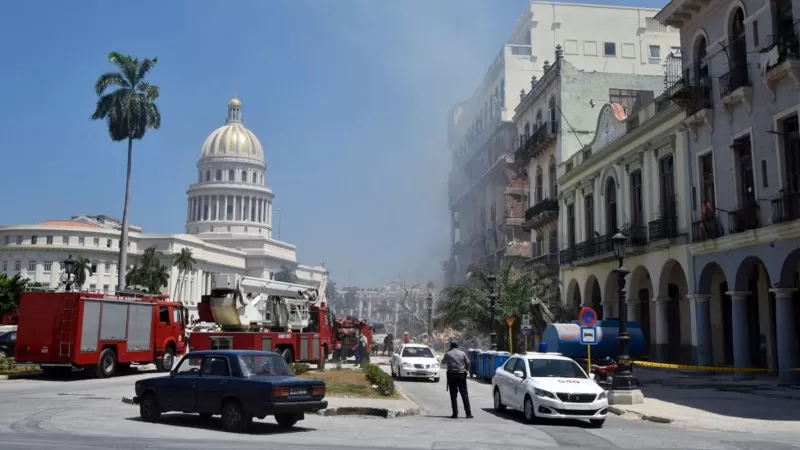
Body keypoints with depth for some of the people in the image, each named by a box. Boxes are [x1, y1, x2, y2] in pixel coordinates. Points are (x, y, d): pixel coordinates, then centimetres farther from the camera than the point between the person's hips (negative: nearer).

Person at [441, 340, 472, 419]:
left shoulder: (448, 354, -1)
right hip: (461, 375, 1)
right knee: (464, 394, 3)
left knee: (453, 395, 2)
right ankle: (468, 413, -1)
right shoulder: (462, 353, 3)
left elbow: (443, 362, 13)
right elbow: (468, 363, 5)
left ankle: (455, 414, -1)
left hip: (452, 375, -1)